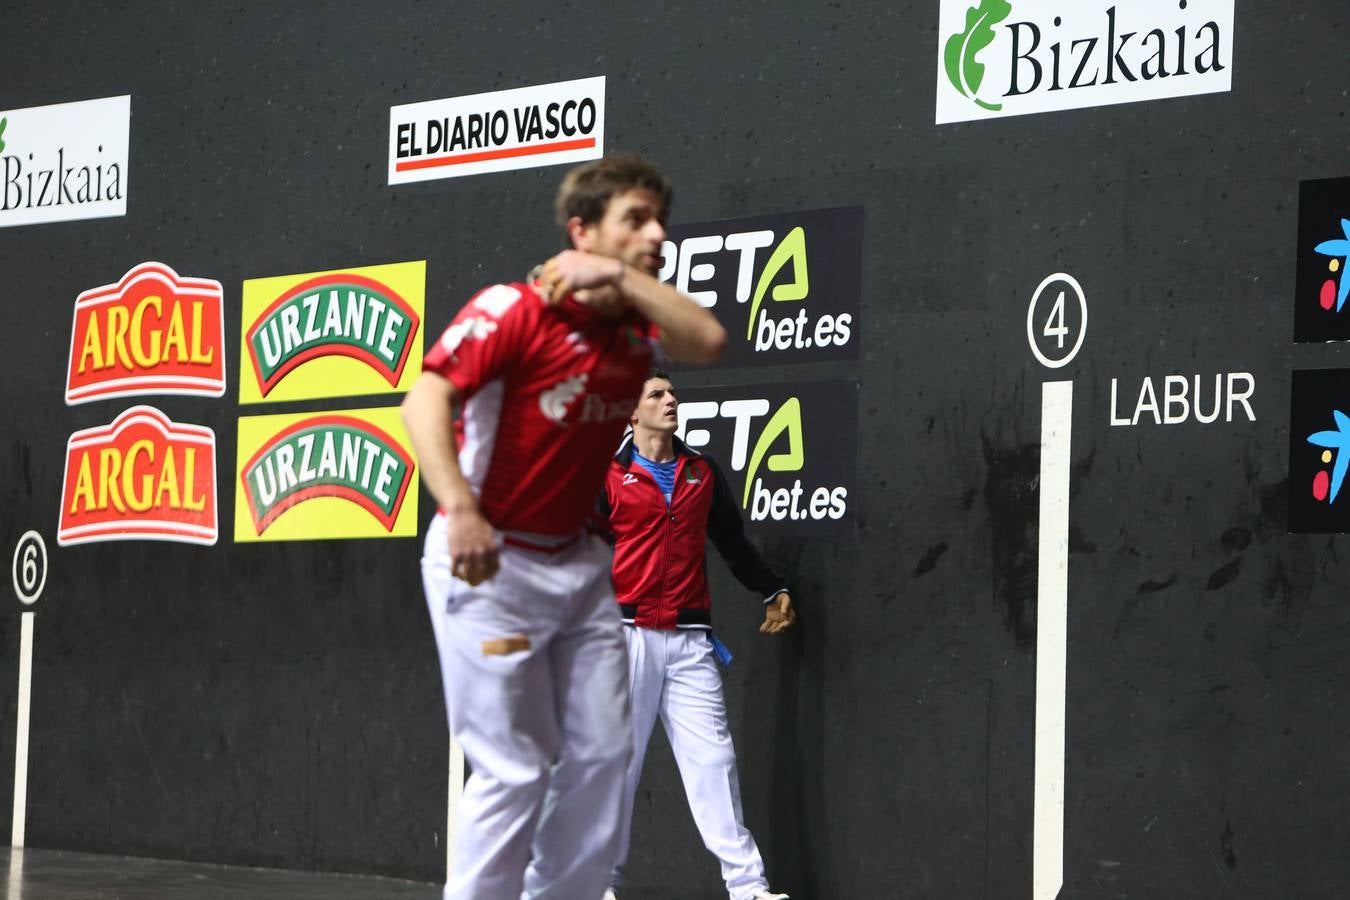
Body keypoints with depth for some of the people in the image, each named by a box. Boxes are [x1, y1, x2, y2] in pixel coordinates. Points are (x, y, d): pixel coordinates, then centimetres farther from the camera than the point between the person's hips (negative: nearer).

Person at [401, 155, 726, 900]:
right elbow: (426, 398, -27)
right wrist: (459, 507, -39)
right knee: (515, 768, -7)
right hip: (489, 561, -7)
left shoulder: (637, 324, 5)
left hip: (577, 562, 7)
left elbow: (708, 341, -15)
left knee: (602, 754, 7)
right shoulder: (515, 309, -16)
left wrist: (623, 278, -18)